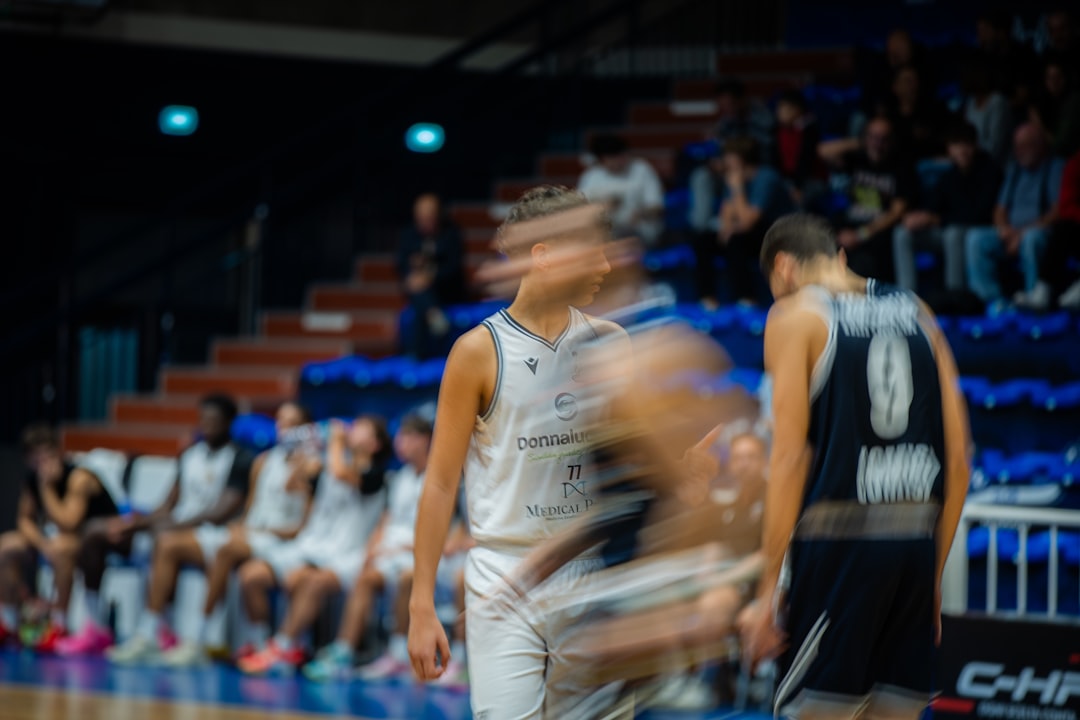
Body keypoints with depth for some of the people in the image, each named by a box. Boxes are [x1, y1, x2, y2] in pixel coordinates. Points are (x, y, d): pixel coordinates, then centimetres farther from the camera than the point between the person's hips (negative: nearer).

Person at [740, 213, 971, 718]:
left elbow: (790, 458, -8)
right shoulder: (915, 313, 15)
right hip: (916, 541, 5)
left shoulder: (795, 315, 0)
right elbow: (958, 459, 12)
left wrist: (769, 590, -7)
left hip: (838, 542, -5)